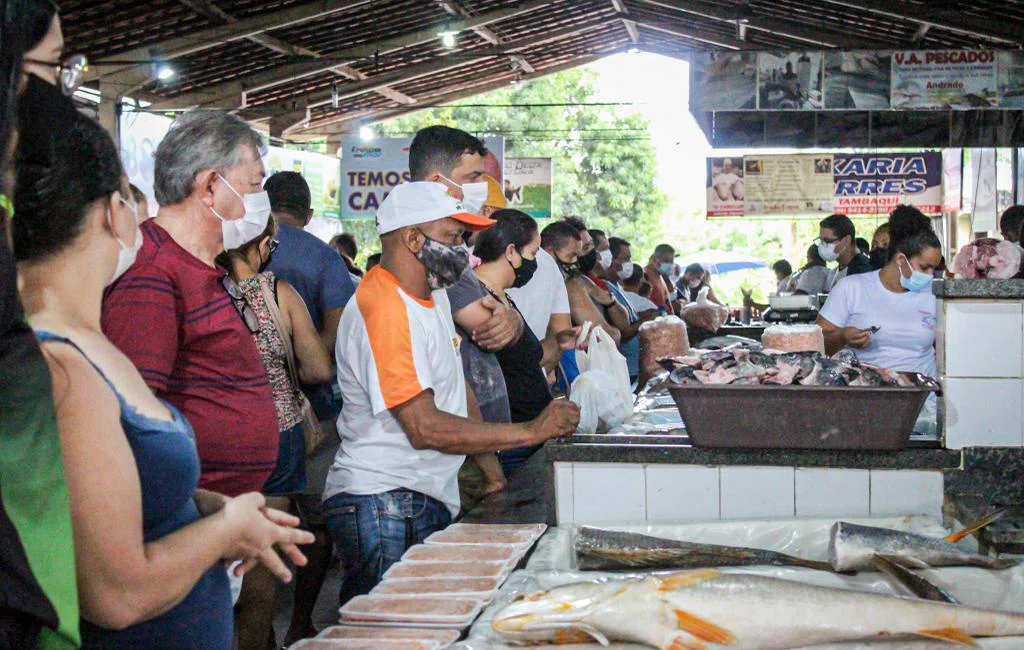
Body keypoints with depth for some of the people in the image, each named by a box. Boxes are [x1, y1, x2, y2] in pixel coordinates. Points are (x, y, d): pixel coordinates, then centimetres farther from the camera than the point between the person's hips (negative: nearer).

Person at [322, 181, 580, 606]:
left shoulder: (433, 295, 14)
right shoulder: (384, 308, -18)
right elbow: (425, 427, -23)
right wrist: (531, 431, -18)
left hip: (430, 501, 9)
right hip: (382, 502, -9)